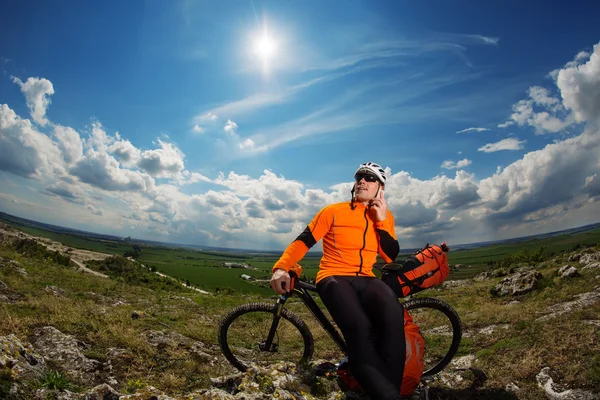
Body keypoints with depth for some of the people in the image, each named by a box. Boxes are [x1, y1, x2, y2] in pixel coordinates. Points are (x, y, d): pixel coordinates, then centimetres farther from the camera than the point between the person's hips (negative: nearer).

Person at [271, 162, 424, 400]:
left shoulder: (385, 217, 14)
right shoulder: (334, 211, 2)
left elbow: (390, 257, 4)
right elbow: (304, 241, -3)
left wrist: (381, 221, -6)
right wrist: (281, 268, -19)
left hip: (365, 280, 3)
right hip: (334, 277, -3)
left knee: (393, 316, -34)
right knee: (360, 327, -37)